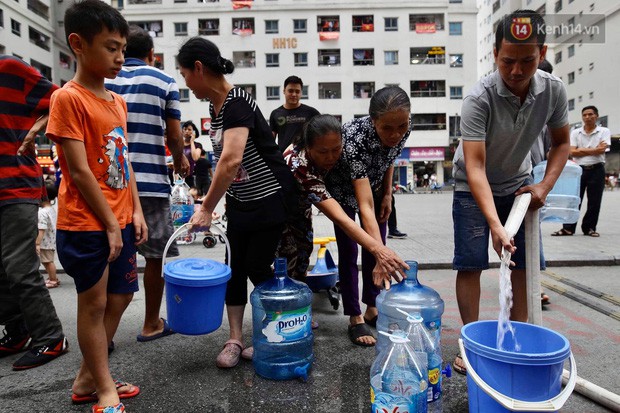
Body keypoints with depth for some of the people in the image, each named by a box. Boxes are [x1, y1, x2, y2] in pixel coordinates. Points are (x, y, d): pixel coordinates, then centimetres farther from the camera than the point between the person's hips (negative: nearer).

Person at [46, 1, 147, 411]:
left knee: (119, 298, 15)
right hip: (87, 224, -8)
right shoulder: (68, 99, -12)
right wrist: (110, 224, -14)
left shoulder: (118, 102, 11)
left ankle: (87, 378, 33)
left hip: (121, 222, 8)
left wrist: (135, 212, 5)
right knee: (94, 304, 5)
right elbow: (79, 171, -16)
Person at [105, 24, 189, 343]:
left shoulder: (103, 81, 10)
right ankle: (151, 324, 19)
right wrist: (180, 161, 18)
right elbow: (174, 136, -1)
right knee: (156, 255, 8)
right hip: (150, 182, -3)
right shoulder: (165, 82, 3)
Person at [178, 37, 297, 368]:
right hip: (240, 200, 8)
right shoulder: (214, 105, 4)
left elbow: (231, 160, -37)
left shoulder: (237, 103, -24)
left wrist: (206, 208, -32)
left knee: (257, 268, -1)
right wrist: (213, 202, 13)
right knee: (236, 267, 7)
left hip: (270, 198, -8)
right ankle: (235, 339, 18)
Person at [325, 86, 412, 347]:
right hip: (342, 187, -5)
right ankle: (355, 319, 5)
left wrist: (387, 194, -1)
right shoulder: (355, 138, -42)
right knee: (349, 250, -6)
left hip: (372, 183, 5)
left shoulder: (402, 131, -26)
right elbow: (365, 207, -46)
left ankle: (372, 309, 19)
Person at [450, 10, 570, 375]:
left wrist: (545, 186, -14)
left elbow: (561, 142, 2)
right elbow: (475, 166, -34)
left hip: (518, 184, 4)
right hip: (474, 187, -4)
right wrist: (495, 224, -43)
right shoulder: (480, 98, -29)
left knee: (524, 263, 4)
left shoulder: (554, 91, -14)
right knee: (471, 263, -7)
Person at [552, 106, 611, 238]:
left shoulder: (604, 131, 4)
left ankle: (589, 228, 15)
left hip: (596, 170, -1)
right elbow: (572, 152, -3)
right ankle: (568, 228, 3)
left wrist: (582, 150, -8)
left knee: (594, 202, 4)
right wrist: (594, 150, -6)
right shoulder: (575, 133, 8)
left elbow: (602, 149, -11)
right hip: (579, 169, 1)